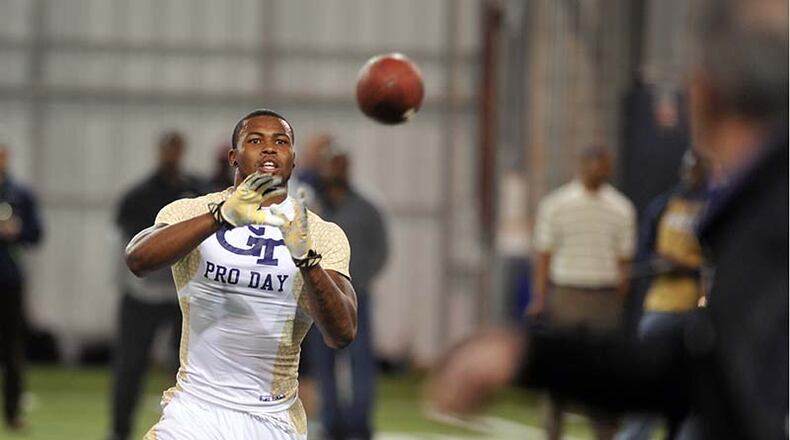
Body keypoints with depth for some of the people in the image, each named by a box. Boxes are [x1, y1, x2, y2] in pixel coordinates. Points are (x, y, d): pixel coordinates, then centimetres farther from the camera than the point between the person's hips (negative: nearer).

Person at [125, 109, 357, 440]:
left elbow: (342, 335, -13)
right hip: (196, 412, -1)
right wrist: (221, 216, -35)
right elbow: (137, 259, -22)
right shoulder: (191, 213, -1)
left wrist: (306, 257, -29)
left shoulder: (323, 235, 1)